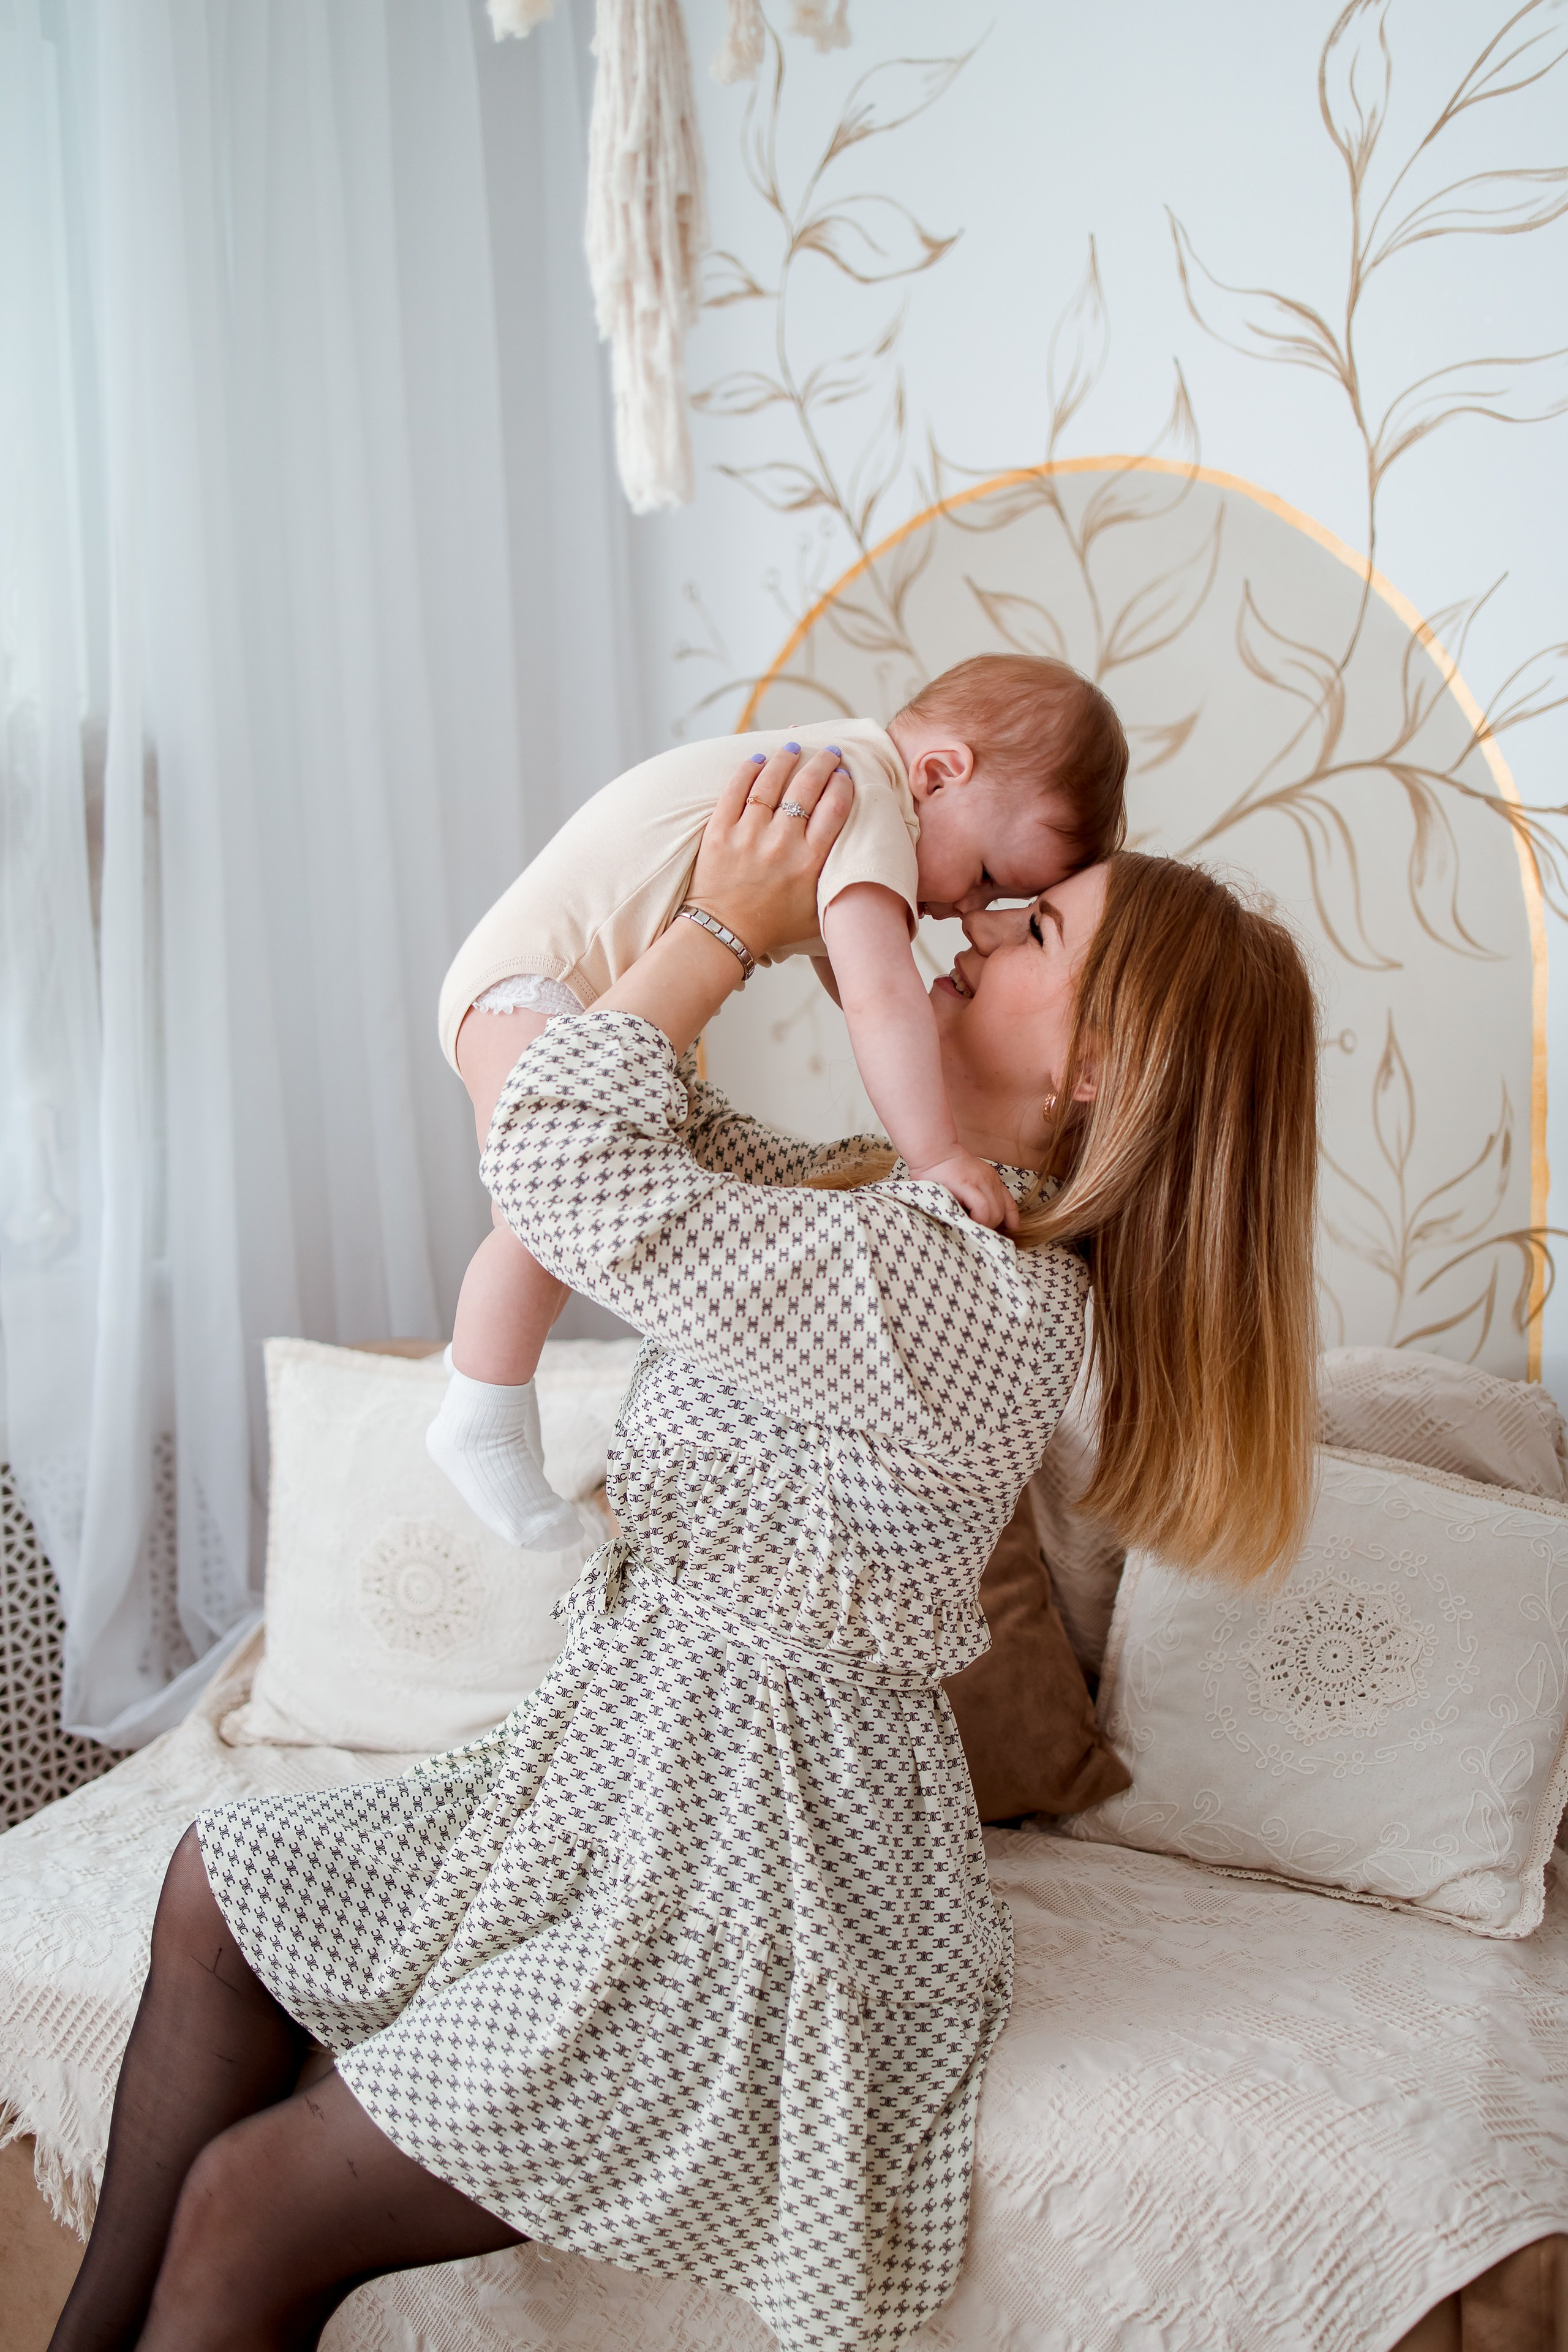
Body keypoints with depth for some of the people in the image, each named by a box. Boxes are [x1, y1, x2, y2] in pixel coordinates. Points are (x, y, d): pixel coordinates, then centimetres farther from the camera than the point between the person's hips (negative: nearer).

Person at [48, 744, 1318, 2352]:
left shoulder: (958, 1294, -29)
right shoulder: (912, 1200, 3)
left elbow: (562, 1161, -28)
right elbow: (672, 1143, 14)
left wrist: (728, 920, -17)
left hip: (751, 1887, -10)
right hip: (655, 1772, 10)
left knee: (246, 2217, -4)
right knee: (219, 1887, 14)